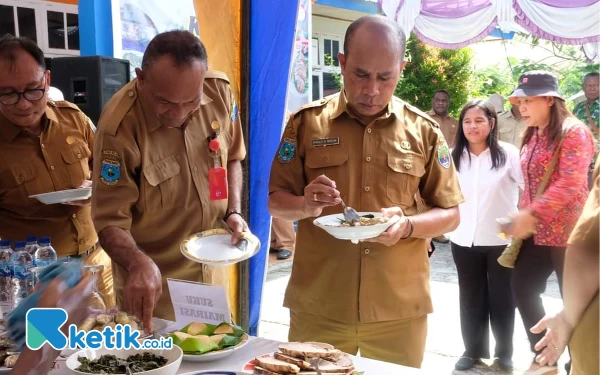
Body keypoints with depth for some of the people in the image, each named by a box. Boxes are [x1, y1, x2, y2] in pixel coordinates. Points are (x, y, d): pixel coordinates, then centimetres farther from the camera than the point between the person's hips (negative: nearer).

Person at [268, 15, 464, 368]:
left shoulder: (424, 131, 1)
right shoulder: (306, 122, 0)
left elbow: (450, 214, 5)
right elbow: (276, 201, 4)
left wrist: (408, 226, -16)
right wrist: (306, 205, -18)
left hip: (400, 309, 1)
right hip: (317, 308, 0)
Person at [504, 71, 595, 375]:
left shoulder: (573, 132, -12)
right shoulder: (532, 137, 12)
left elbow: (571, 184, -22)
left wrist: (531, 214, -26)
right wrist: (522, 219, 7)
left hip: (567, 232, -8)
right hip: (537, 231, 8)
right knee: (522, 288, 10)